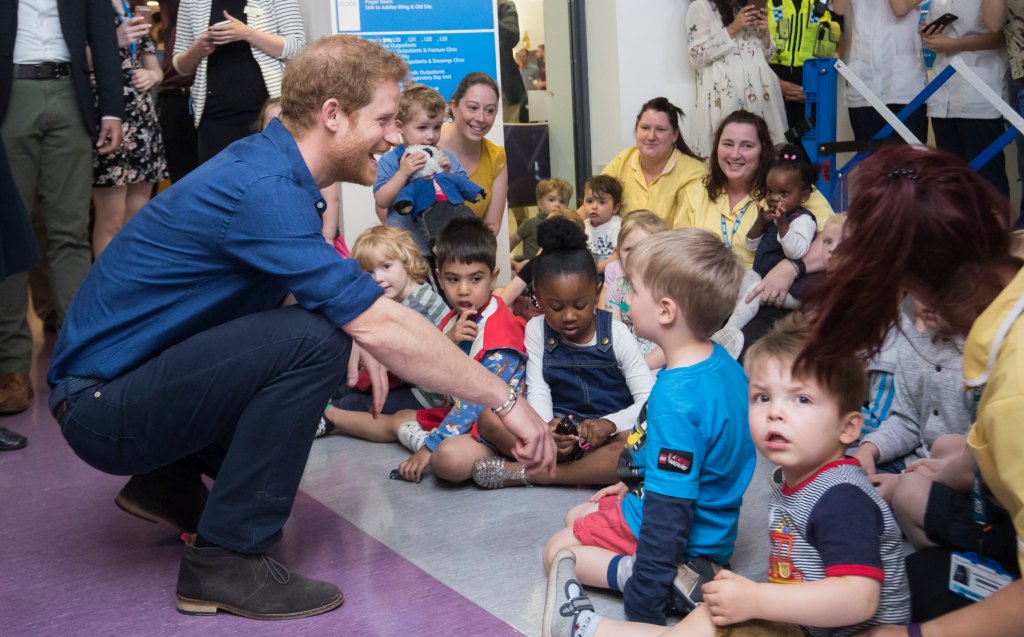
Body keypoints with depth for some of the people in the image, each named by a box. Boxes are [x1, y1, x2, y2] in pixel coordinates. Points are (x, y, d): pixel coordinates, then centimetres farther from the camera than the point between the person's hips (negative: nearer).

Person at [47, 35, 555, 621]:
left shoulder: (272, 165, 4)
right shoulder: (262, 187, -26)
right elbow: (382, 327, -30)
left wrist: (351, 329, -6)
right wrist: (506, 401, -21)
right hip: (101, 404, -10)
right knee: (316, 340, -26)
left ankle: (171, 482, 17)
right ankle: (227, 561, -15)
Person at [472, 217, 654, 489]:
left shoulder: (616, 333, -6)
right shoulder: (536, 330, 0)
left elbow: (649, 400, -8)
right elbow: (537, 392, -4)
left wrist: (608, 424, -27)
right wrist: (547, 427, -27)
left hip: (612, 433, -2)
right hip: (560, 428, 2)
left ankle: (525, 472, -29)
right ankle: (596, 467, -27)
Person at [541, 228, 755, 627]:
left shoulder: (675, 402, -34)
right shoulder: (722, 364, -5)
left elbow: (670, 511, -32)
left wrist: (644, 611, -28)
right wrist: (634, 485, 22)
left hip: (680, 537, -9)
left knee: (557, 550, 8)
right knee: (576, 516, 25)